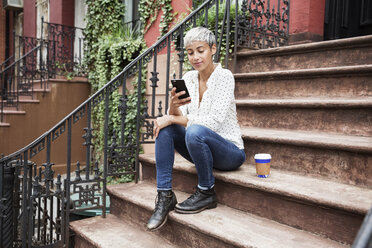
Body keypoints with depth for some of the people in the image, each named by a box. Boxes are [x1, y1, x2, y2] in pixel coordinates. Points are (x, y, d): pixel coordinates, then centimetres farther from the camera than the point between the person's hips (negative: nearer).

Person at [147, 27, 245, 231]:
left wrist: (172, 119, -23)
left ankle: (206, 193, -11)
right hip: (201, 147, 6)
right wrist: (173, 106, -24)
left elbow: (214, 121, -24)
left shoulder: (224, 76, -14)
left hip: (230, 151, -6)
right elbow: (177, 116, -1)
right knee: (163, 126, -14)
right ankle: (165, 195, -13)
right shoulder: (189, 77, 4)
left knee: (195, 131, -35)